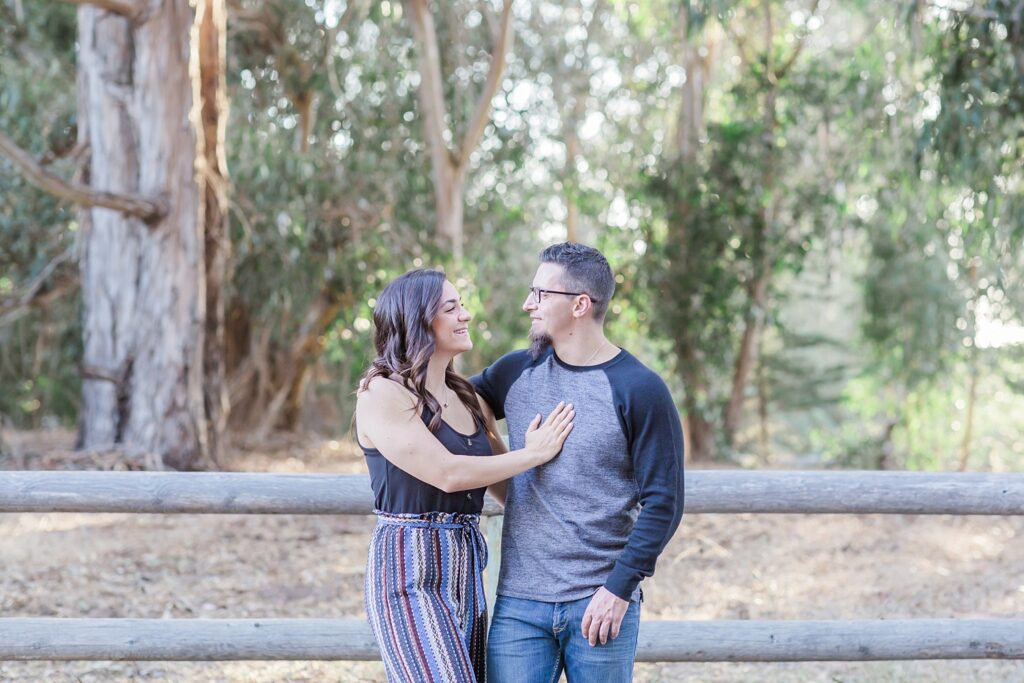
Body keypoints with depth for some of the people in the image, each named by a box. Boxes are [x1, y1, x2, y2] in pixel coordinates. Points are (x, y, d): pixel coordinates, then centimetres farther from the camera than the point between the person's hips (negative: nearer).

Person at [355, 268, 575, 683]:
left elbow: (502, 480, 20)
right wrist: (534, 454, -9)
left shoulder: (464, 396, 14)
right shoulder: (381, 393, -9)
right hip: (410, 571, -7)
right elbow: (447, 474, -17)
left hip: (465, 568, 8)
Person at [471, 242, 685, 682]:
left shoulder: (640, 390, -6)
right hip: (519, 602, 3)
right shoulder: (516, 372, 7)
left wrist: (620, 588, -12)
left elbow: (663, 503, -7)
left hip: (602, 602, -3)